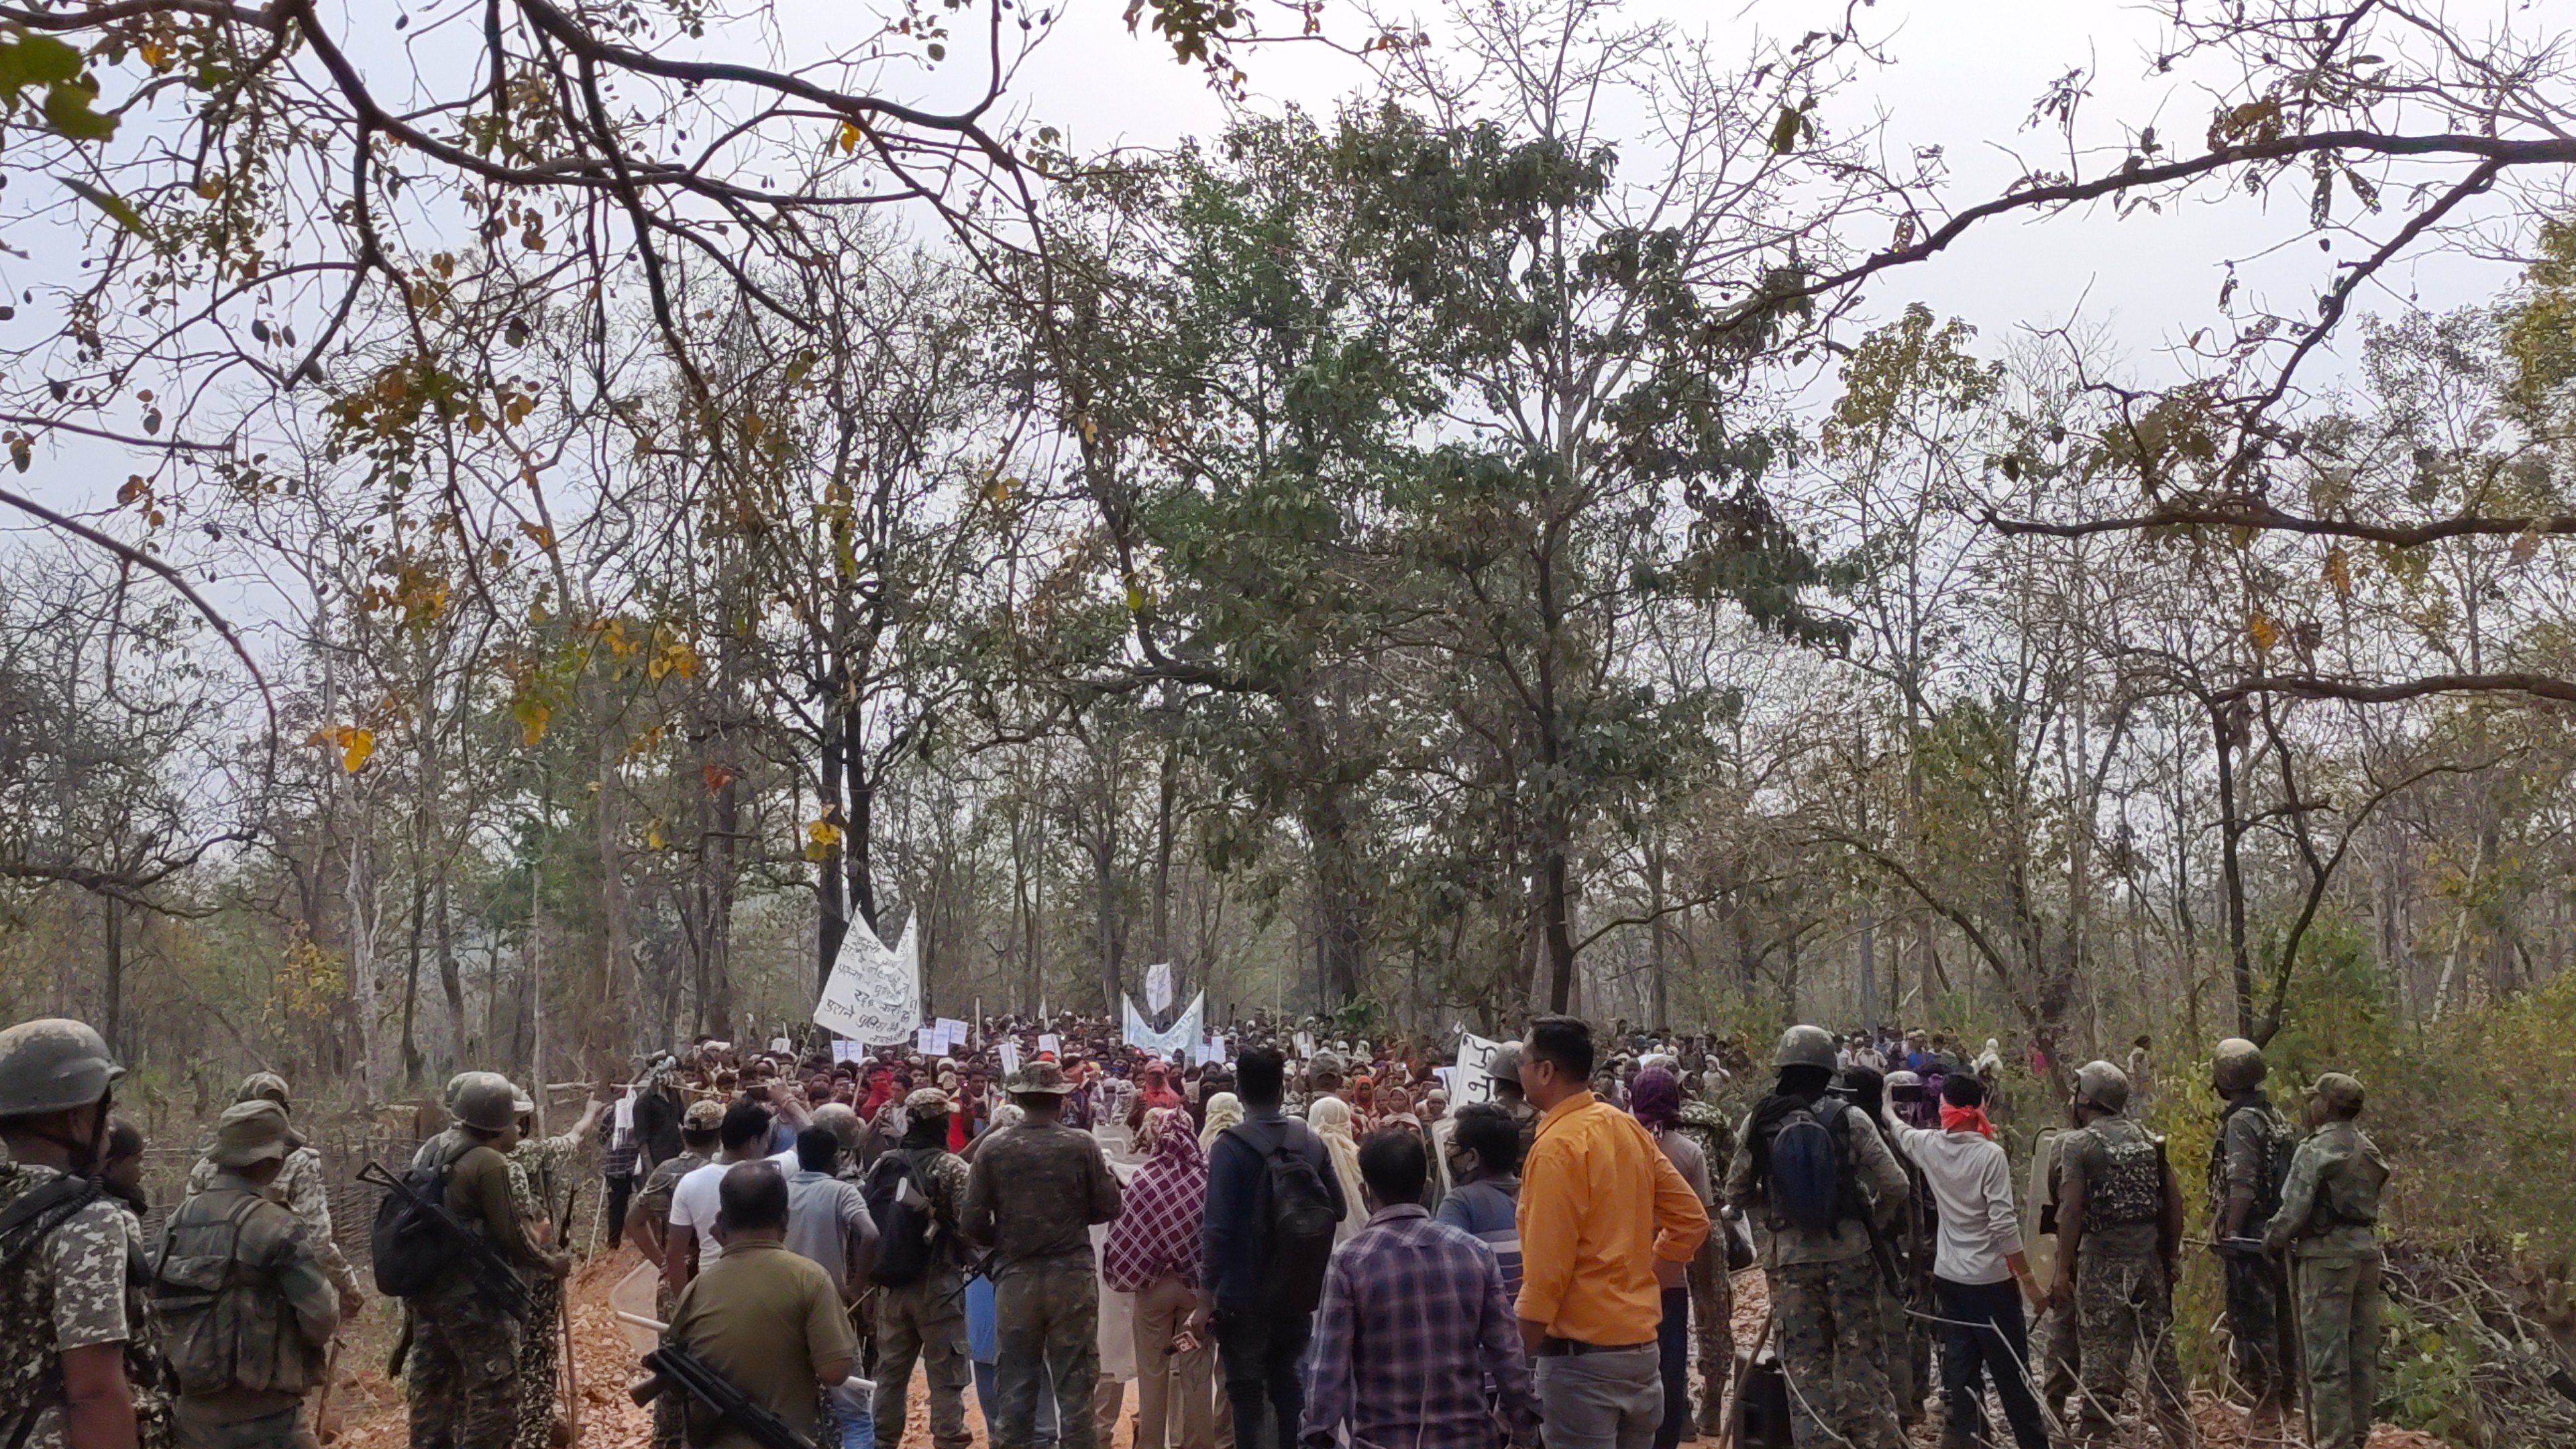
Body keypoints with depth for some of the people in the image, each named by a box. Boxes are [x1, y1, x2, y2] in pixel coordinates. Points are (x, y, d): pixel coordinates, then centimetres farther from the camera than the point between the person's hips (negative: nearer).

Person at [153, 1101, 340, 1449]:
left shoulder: (179, 1219, 3)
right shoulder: (277, 1227, -17)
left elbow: (159, 1303, 10)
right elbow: (322, 1318, -18)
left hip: (194, 1409, 7)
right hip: (258, 1415, -7)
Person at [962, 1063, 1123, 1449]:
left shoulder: (992, 1151, -5)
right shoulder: (1082, 1145, -7)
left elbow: (975, 1226, -5)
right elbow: (1108, 1207, -1)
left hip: (1015, 1279, 1)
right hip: (1072, 1276, -1)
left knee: (1016, 1386, 10)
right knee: (1074, 1384, 8)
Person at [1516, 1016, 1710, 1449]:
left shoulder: (1557, 1147, -17)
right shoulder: (1629, 1128, 6)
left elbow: (1547, 1267, -18)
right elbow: (1692, 1220, 11)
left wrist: (1519, 1356, -11)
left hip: (1583, 1355, -8)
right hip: (1641, 1345, 8)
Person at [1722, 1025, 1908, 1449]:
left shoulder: (1758, 1124, -1)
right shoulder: (1848, 1118, -7)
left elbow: (1736, 1194, 5)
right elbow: (1895, 1187, -5)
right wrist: (1866, 1205, 14)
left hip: (1789, 1257, 1)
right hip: (1848, 1252, -1)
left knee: (1805, 1362, 8)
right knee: (1860, 1356, 9)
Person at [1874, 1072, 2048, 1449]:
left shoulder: (1930, 1146, 0)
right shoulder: (1990, 1154, -14)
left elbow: (1900, 1132, 25)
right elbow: (2004, 1225, -17)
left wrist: (1885, 1110, 46)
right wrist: (2028, 1278, -9)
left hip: (1949, 1276, 5)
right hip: (1989, 1279, -5)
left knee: (1959, 1368, 9)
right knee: (2011, 1370, 2)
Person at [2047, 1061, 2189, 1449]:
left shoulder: (2079, 1143, -7)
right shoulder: (2146, 1137, 11)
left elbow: (2071, 1209, -14)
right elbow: (2174, 1199, 11)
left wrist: (2063, 1270, -10)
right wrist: (2170, 1253, 18)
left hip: (2103, 1260, -6)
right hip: (2149, 1255, 6)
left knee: (2102, 1355, -1)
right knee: (2160, 1348, 12)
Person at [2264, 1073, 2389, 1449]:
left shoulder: (2315, 1150, -12)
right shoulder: (2368, 1149, 10)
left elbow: (2294, 1209, -15)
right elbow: (2369, 1202, 12)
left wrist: (2271, 1241, 2)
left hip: (2328, 1255, -8)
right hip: (2367, 1251, 8)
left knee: (2328, 1357, -4)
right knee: (2362, 1351, 12)